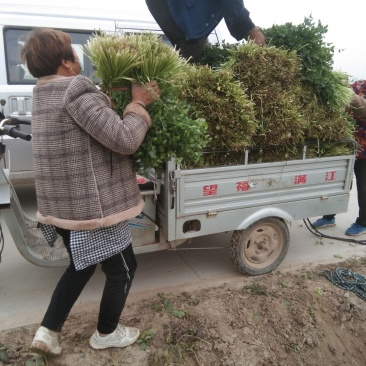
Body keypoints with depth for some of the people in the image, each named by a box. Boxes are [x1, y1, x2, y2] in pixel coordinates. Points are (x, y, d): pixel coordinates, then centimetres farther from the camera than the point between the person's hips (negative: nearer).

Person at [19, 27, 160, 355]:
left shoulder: (45, 95, 10)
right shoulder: (77, 94, -20)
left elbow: (100, 120, 11)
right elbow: (125, 140, -23)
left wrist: (127, 101, 1)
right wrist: (138, 104, -9)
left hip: (61, 205, 9)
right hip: (91, 206, -9)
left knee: (82, 265, 28)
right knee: (123, 269, 13)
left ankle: (48, 331, 30)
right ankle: (106, 334, 32)